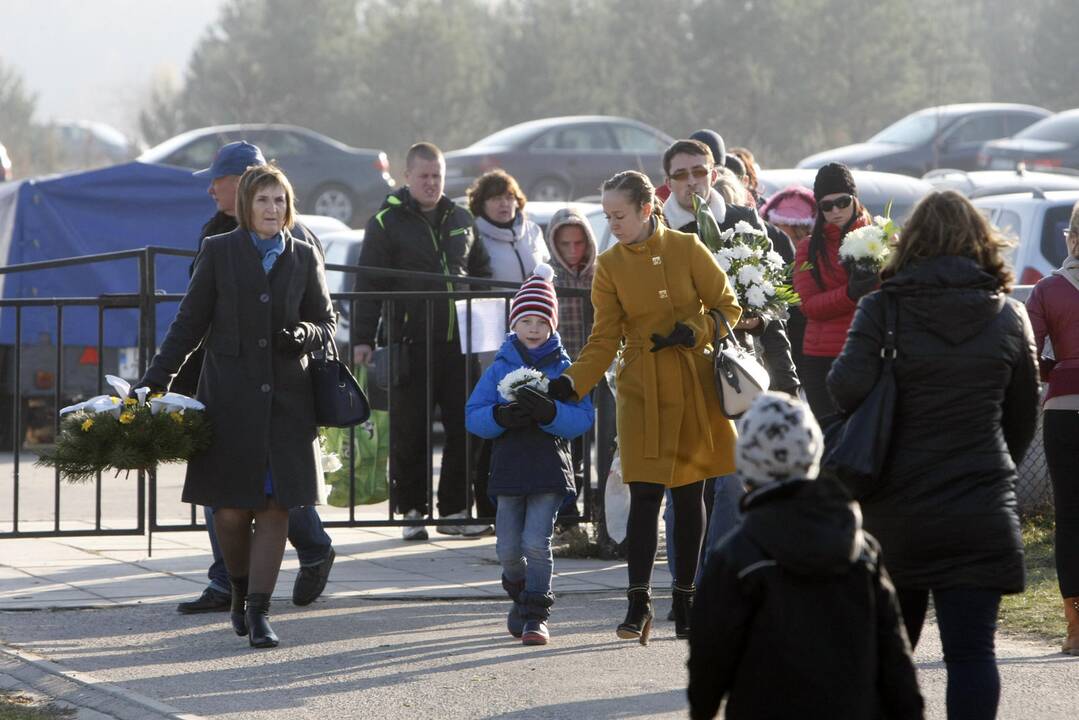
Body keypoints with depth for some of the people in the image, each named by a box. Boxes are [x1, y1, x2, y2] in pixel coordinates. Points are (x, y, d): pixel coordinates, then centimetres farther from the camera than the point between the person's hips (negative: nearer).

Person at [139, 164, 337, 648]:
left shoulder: (304, 259, 9)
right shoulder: (219, 252, 4)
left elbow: (327, 324, 14)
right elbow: (190, 322, 5)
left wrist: (303, 335, -10)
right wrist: (155, 380, -1)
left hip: (286, 399, 1)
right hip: (230, 398, -1)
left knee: (275, 505, -5)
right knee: (231, 509, -3)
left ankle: (258, 610, -1)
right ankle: (240, 590, 23)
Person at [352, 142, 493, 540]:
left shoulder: (460, 220, 14)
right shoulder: (386, 223, -2)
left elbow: (483, 274, 22)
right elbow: (369, 284, -4)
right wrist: (363, 338, -10)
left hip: (458, 342, 5)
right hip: (412, 343, -5)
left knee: (465, 427, 4)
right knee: (410, 432, 0)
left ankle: (455, 510, 12)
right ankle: (412, 511, 8)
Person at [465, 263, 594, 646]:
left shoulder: (563, 368, 2)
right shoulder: (499, 369, 7)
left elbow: (582, 418, -6)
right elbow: (474, 416, 1)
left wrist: (549, 412, -24)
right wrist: (501, 416, -19)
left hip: (550, 470, -2)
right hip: (509, 467, 2)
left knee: (536, 543, -11)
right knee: (508, 548, 6)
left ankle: (536, 615, -3)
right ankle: (520, 595, 33)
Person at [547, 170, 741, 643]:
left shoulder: (686, 249, -2)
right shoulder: (610, 266, 2)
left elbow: (727, 308, 5)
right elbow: (605, 339, 1)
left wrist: (694, 332, -13)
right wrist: (573, 382, -13)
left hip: (694, 387, 0)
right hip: (641, 388, 0)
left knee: (689, 494, 5)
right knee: (645, 494, -10)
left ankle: (685, 600, 15)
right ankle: (638, 603, -10)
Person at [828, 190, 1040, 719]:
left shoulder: (883, 309, -5)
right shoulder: (1009, 317, 3)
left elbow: (848, 387, -19)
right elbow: (1023, 416, 11)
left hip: (894, 511, 0)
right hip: (981, 512, 0)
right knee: (971, 650, -4)